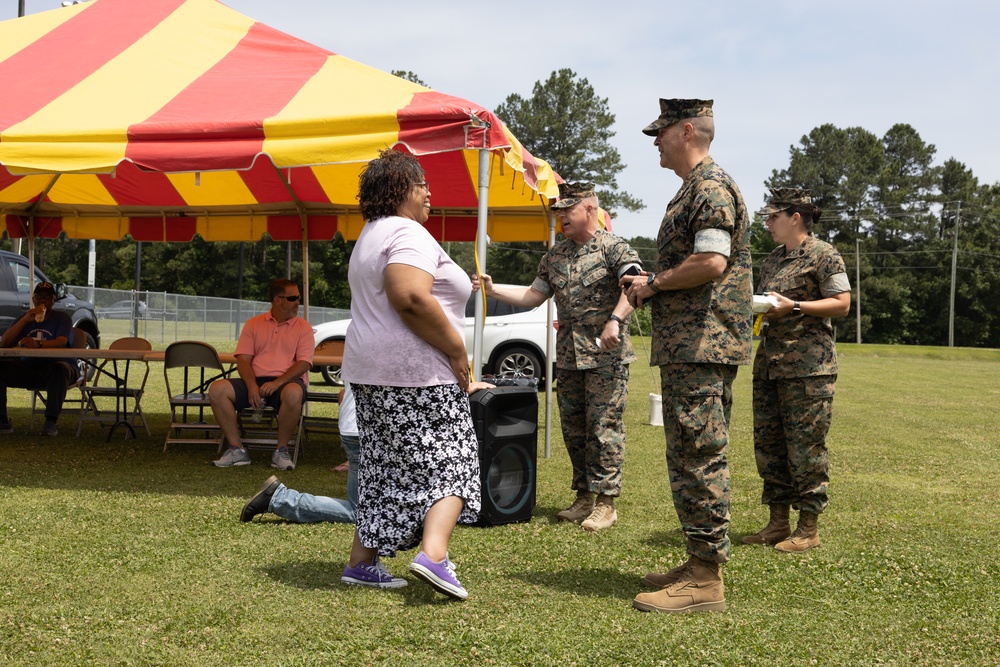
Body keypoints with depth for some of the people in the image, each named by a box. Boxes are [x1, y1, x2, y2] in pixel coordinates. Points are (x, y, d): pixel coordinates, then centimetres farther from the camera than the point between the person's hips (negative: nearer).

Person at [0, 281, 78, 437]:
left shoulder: (62, 319, 3)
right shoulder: (24, 318, 15)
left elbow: (61, 342, -19)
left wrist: (38, 344, -39)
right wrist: (25, 320, -11)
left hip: (53, 367, -4)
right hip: (28, 369, 4)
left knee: (60, 369, -39)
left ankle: (51, 422, -36)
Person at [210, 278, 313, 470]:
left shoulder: (302, 327, 8)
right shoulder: (254, 324, 14)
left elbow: (304, 363, -4)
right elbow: (243, 359, 5)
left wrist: (277, 383, -20)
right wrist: (252, 386, -14)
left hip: (286, 382, -2)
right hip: (255, 381, 3)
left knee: (294, 393, -39)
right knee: (217, 389, -23)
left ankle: (281, 450, -20)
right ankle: (237, 449, -15)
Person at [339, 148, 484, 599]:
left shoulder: (371, 236, 21)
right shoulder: (407, 233, -12)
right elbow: (411, 298, -27)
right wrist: (457, 350, -19)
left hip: (371, 371, 10)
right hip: (416, 375, -10)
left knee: (385, 468, 13)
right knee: (450, 462, -5)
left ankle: (361, 562, 14)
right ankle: (433, 554, -18)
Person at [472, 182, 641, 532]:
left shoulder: (613, 247, -6)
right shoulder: (555, 255, 16)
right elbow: (533, 295, 19)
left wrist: (614, 320, -33)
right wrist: (493, 289, 9)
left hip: (606, 355, -7)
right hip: (567, 356, 7)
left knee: (604, 427, -7)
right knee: (573, 428, 10)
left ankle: (606, 502, -1)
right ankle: (583, 497, 19)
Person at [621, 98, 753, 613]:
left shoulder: (711, 186, -11)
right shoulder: (695, 189, 22)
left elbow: (711, 262, -23)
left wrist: (654, 283, -10)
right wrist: (651, 285, 13)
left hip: (701, 344, -11)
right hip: (694, 345, 11)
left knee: (697, 457, -10)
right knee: (696, 456, 14)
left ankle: (705, 580, -6)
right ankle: (702, 563, 21)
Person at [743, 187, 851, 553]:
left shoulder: (823, 255, -4)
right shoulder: (772, 259, 19)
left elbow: (842, 303, -10)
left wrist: (794, 306, -17)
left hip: (808, 365, -8)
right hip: (769, 360, 8)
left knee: (805, 445, -5)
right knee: (767, 443, 8)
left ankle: (808, 528, 3)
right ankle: (778, 522, 17)